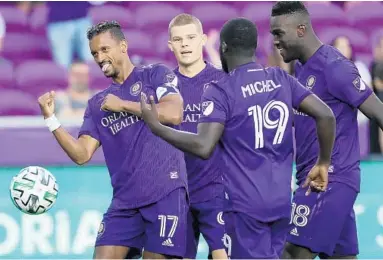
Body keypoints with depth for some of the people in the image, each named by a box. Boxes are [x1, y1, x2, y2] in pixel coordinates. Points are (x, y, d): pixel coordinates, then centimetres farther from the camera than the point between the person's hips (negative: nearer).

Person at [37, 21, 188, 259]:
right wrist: (50, 119, -4)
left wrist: (123, 105, -7)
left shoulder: (156, 75, 4)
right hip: (125, 199, 5)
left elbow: (174, 114, -13)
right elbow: (82, 154, 7)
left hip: (165, 192, -5)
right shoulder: (97, 104, 16)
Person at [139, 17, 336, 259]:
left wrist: (155, 126, -11)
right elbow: (326, 115, 1)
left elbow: (203, 147, -21)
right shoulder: (281, 79, 7)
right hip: (281, 200, 6)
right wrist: (323, 163, 13)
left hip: (246, 204, -6)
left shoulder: (221, 92, -10)